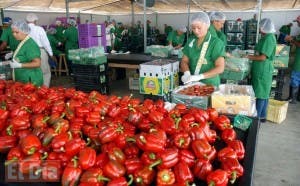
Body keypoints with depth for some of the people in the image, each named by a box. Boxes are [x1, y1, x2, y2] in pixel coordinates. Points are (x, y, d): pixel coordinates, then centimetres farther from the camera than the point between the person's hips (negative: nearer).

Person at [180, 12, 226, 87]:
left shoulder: (216, 43, -6)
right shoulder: (191, 41, 8)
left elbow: (220, 68, -12)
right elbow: (184, 61, 9)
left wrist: (200, 76, -23)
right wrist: (187, 73, -11)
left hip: (210, 84, -4)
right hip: (192, 84, 4)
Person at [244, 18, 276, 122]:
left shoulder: (269, 38, -16)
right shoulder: (265, 37, 13)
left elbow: (263, 57, -19)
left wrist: (249, 57, -8)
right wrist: (251, 56, 9)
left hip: (263, 71, -9)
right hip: (259, 70, 9)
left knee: (261, 95, -3)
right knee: (263, 94, 14)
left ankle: (257, 117, 4)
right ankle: (262, 116, 23)